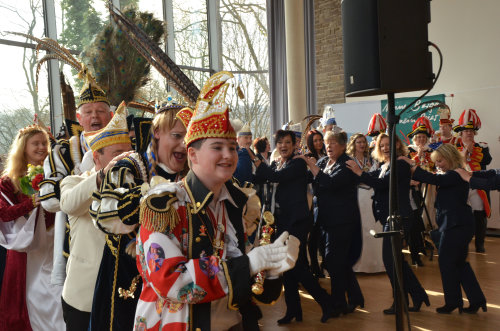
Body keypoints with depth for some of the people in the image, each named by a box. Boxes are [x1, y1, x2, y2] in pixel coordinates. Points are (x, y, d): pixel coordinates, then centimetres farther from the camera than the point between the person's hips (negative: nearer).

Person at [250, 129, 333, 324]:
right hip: (281, 220, 7)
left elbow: (277, 177, -22)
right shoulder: (275, 164, 14)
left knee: (297, 265, -8)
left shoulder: (298, 163, -8)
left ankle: (325, 302, 10)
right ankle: (293, 310, 21)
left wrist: (255, 159, -18)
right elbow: (259, 179, 4)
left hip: (297, 220, -7)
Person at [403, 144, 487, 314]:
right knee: (460, 263, 15)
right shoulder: (452, 175, 17)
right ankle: (476, 300, 21)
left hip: (456, 225, -10)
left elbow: (435, 180, -29)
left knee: (446, 263, -1)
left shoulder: (456, 175, -15)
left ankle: (453, 301, 11)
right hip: (457, 225, 10)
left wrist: (412, 166, -26)